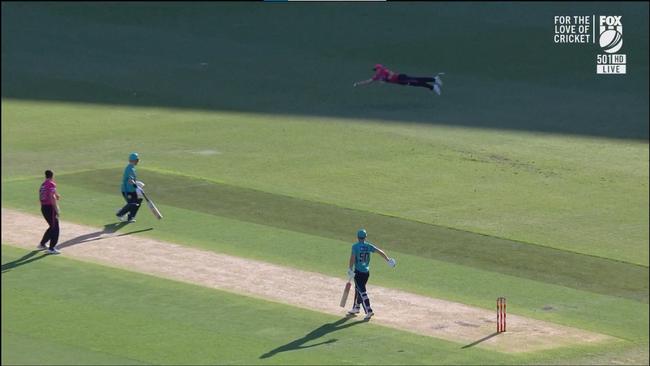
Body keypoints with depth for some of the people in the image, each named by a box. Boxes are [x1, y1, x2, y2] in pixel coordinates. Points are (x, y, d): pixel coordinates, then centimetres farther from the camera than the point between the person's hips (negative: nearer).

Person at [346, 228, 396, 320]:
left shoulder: (355, 246, -9)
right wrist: (388, 260, 9)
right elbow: (379, 251, 1)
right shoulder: (369, 246, 3)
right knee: (358, 289, 21)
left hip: (358, 272, -6)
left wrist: (350, 269, -17)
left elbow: (352, 258, -17)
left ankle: (369, 311, -15)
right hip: (366, 271, 6)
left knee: (362, 292, -6)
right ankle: (356, 308, 32)